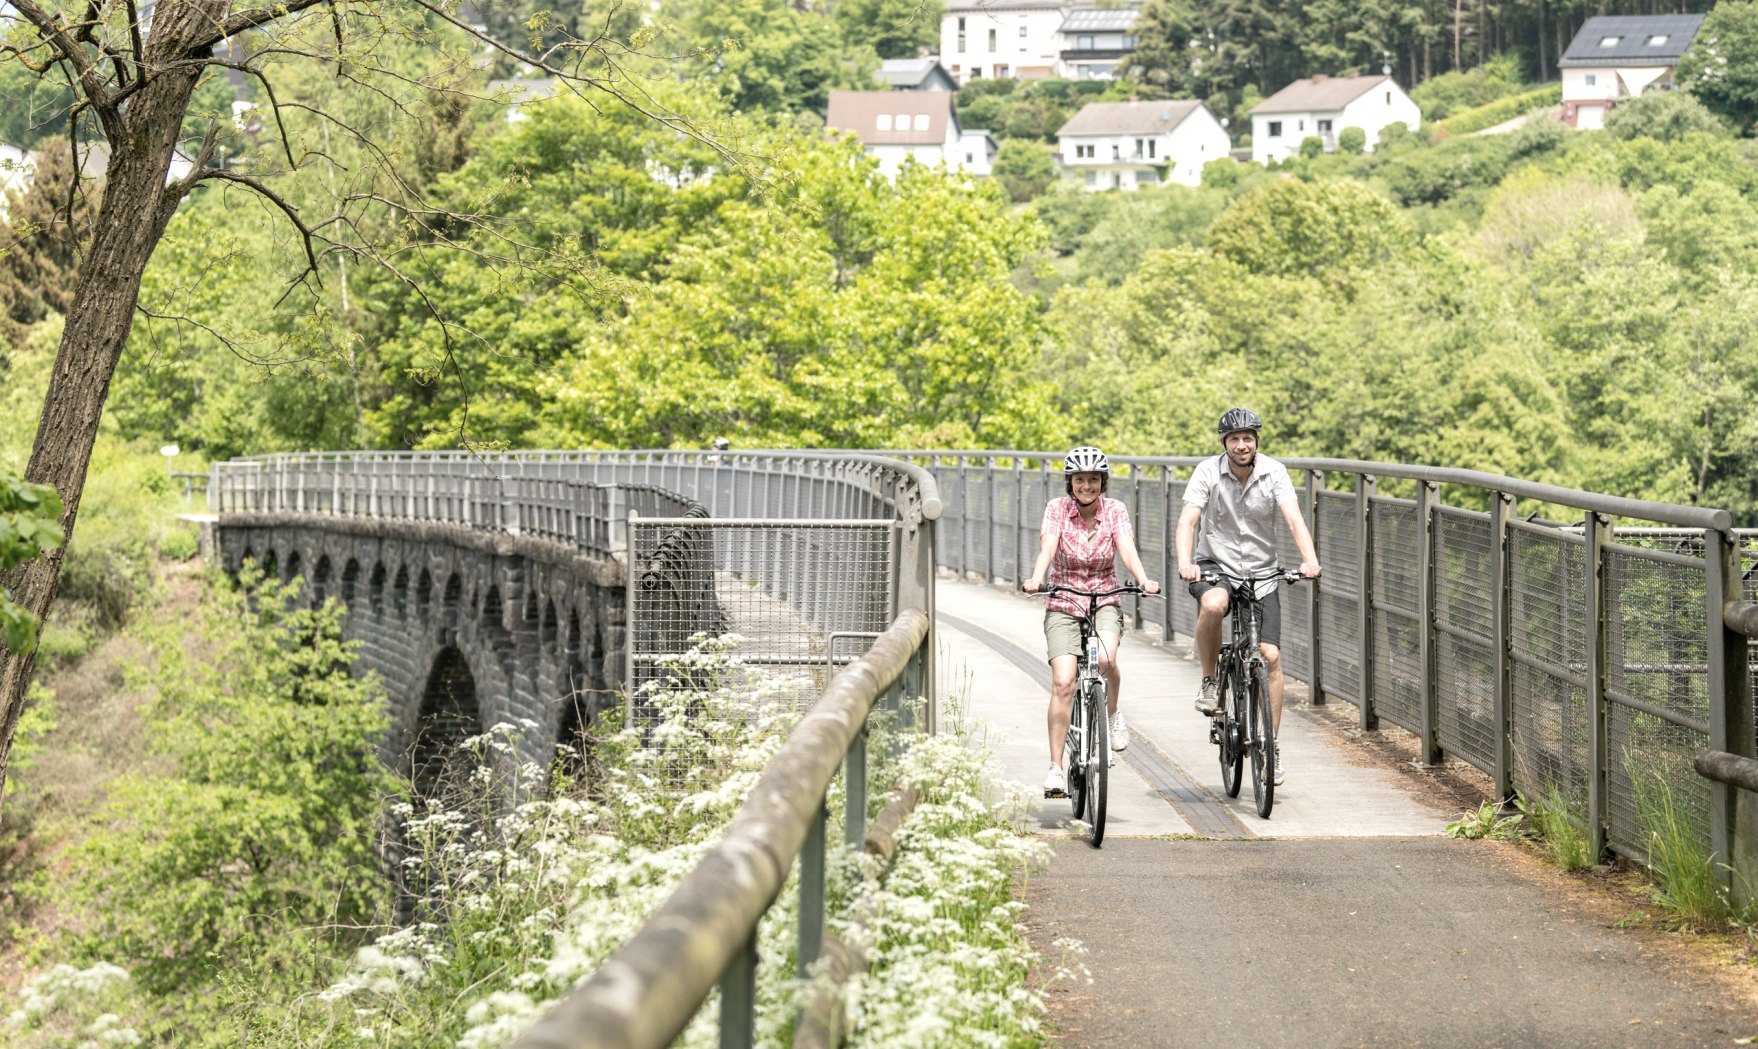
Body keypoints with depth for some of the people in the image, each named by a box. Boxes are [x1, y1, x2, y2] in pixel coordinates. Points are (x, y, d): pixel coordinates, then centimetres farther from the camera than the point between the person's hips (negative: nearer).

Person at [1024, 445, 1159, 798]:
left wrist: (1144, 580, -38)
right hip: (1064, 605, 0)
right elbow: (1047, 547, -20)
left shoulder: (1115, 510, -4)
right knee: (1063, 682, -15)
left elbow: (1127, 549, -18)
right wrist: (1036, 579, -40)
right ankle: (1056, 767, -10)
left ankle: (1112, 713, -1)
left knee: (1105, 659, -31)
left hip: (1105, 602, 0)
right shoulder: (1057, 509, -5)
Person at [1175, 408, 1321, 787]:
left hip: (1261, 574, 2)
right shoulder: (1208, 471, -11)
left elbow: (1294, 518, -20)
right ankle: (1209, 682, -13)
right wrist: (1184, 564, -39)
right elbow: (1188, 520, -20)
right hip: (1215, 566, -2)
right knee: (1213, 605, -37)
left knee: (1270, 656, -8)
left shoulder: (1274, 472, -9)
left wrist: (1309, 559, -39)